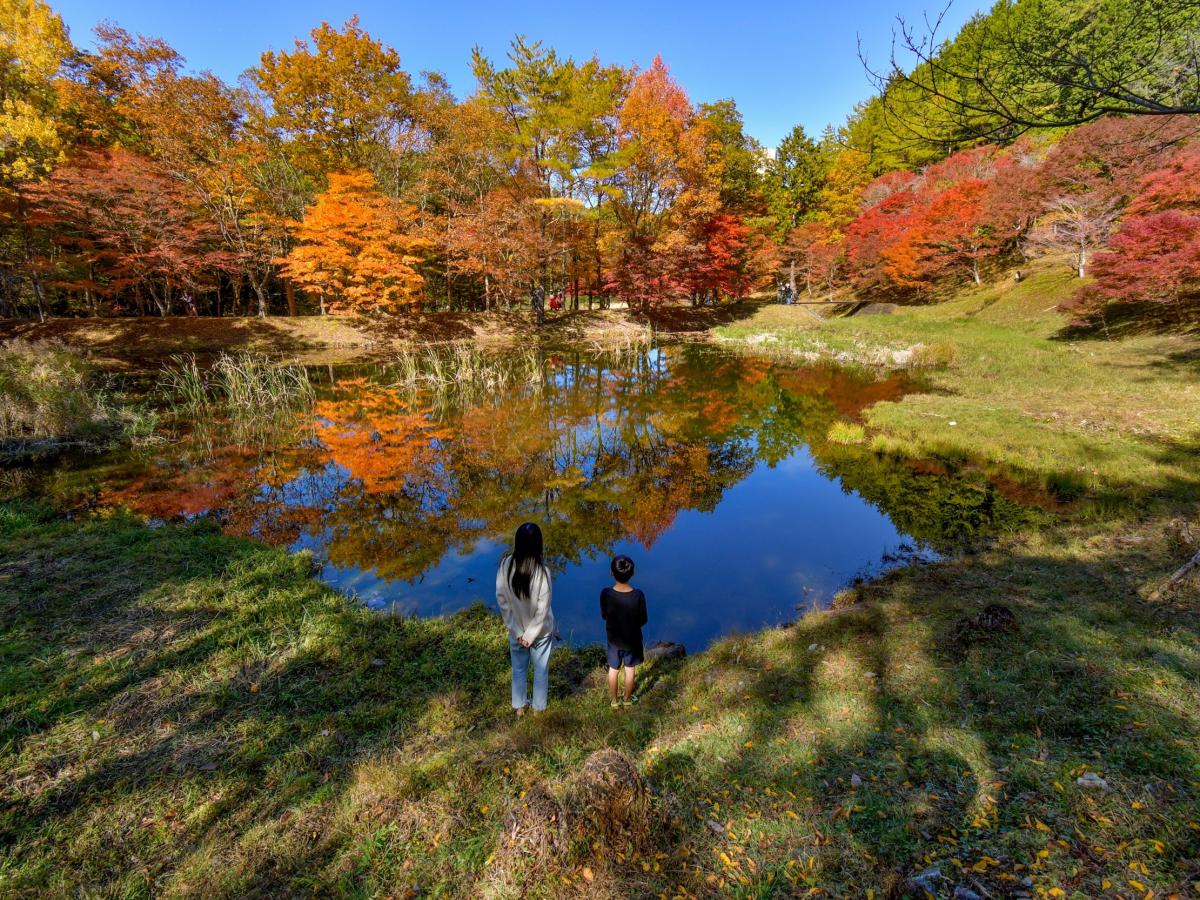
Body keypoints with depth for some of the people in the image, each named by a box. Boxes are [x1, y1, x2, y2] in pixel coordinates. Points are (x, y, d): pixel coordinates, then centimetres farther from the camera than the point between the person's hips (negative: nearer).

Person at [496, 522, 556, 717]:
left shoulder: (505, 565, -21)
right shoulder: (542, 571, -28)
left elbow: (501, 600, -13)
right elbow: (542, 608, -22)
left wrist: (516, 630, -5)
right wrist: (531, 634, -8)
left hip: (516, 629, 2)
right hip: (541, 630, -2)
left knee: (518, 669, 25)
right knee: (541, 670, 22)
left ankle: (519, 708, 43)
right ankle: (538, 707, 41)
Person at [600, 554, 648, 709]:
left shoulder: (605, 593, -25)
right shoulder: (638, 595, -27)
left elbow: (604, 616, -7)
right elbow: (643, 620, -13)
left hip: (614, 638, 1)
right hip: (632, 639, -1)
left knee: (613, 669, 22)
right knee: (630, 669, 23)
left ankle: (613, 700, 39)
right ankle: (628, 699, 41)